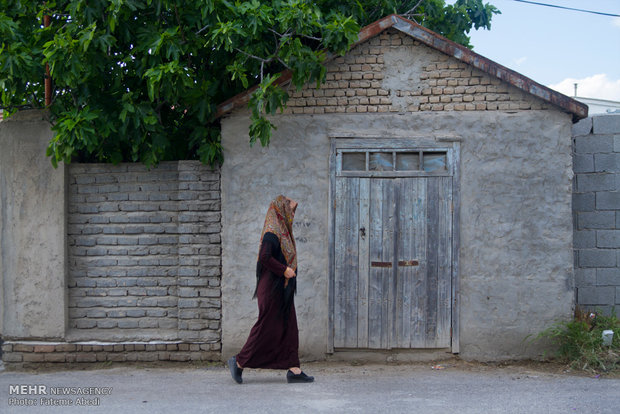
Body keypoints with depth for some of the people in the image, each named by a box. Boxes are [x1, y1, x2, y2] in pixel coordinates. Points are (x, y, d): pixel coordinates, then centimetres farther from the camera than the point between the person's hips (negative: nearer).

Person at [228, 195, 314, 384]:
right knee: (267, 328, -4)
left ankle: (293, 370, 5)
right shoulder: (272, 232, -14)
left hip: (282, 289, 10)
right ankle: (239, 362, 7)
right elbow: (265, 257, -24)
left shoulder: (282, 232, 16)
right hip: (272, 286, -10)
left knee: (289, 328, 6)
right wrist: (284, 270, -19)